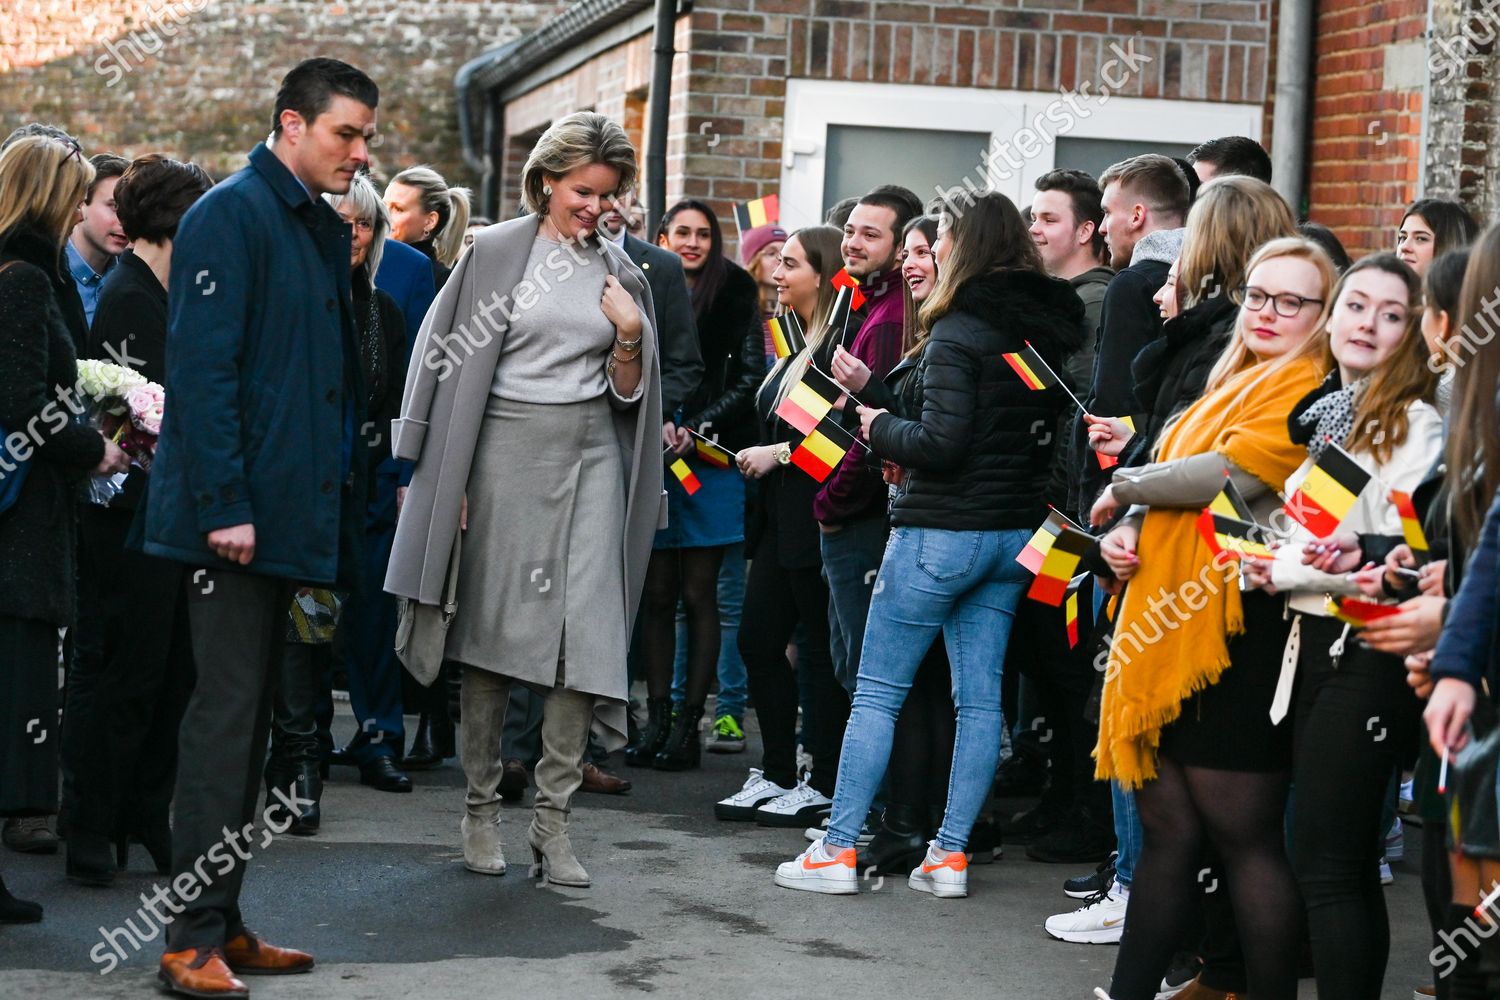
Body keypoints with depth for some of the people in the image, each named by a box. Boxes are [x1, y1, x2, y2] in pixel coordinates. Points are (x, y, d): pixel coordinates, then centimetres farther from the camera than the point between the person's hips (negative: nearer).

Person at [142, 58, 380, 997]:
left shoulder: (326, 230, 16)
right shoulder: (232, 216, -11)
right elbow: (202, 367, -17)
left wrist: (336, 504, 14)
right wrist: (224, 507, -21)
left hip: (294, 514, 9)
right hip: (237, 517, -9)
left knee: (251, 715, 11)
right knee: (225, 712, -7)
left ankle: (223, 923, 18)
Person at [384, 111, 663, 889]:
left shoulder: (620, 274, 10)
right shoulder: (495, 253, 0)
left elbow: (628, 393, 14)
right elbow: (450, 362, 1)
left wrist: (630, 336, -6)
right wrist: (452, 481, -4)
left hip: (588, 455, 3)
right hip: (505, 448, -2)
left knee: (583, 633, -7)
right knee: (493, 629, 2)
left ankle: (553, 818, -1)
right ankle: (481, 808, 13)